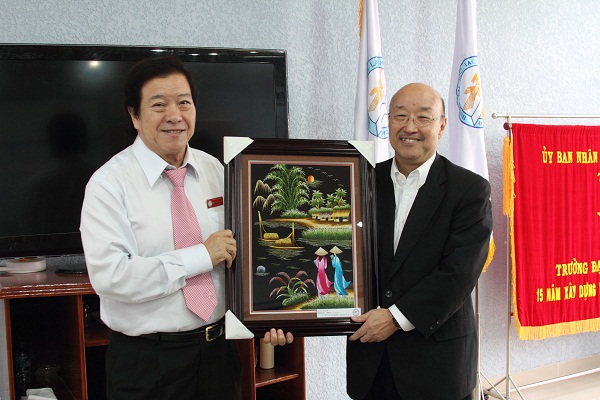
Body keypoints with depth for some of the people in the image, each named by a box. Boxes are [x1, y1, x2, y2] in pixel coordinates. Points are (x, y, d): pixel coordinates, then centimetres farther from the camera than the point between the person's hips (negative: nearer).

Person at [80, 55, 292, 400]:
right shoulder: (109, 184, -12)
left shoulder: (215, 171, 4)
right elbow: (110, 276, -22)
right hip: (146, 361, -4)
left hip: (219, 349, 4)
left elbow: (241, 251, 6)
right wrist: (202, 256, -21)